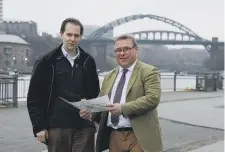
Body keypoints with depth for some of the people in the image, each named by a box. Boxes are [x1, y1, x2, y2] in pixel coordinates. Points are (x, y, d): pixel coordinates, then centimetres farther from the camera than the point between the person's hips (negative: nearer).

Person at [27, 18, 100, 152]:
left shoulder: (88, 61, 8)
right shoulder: (46, 62, 1)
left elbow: (95, 93, 15)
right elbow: (34, 97, 0)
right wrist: (39, 127, -6)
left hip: (84, 126, 2)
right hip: (57, 126, -1)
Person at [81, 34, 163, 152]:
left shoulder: (148, 72, -3)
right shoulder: (109, 76, 17)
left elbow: (153, 98, -16)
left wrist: (123, 108, -24)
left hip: (138, 137, -6)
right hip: (113, 136, 6)